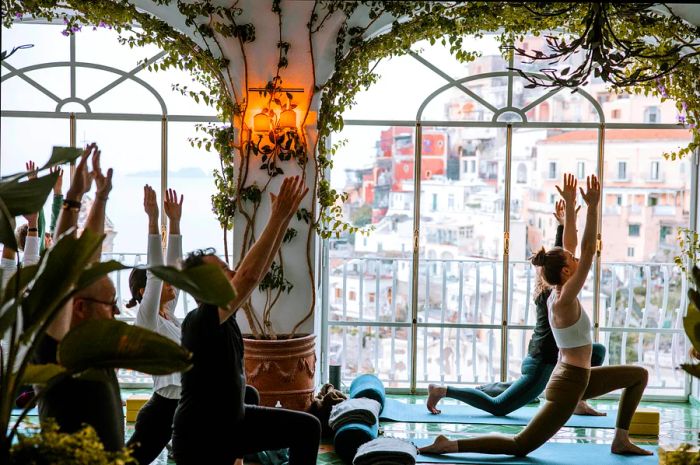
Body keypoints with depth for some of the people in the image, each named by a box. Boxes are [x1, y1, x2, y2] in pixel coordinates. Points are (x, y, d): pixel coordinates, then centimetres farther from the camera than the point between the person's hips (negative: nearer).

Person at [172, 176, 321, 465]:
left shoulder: (223, 312, -1)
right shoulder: (198, 322, -25)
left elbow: (260, 269, -1)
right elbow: (249, 276, -36)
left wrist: (285, 217, -9)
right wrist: (277, 217, -34)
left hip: (234, 422, 9)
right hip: (200, 440, -9)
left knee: (307, 427, 3)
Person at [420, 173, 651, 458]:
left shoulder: (556, 293, 2)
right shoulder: (564, 300, -21)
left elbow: (569, 248, 8)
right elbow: (588, 253, -26)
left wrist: (570, 206, 6)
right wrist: (592, 208, -27)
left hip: (578, 377, 10)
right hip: (568, 385, -10)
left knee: (639, 375, 18)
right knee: (520, 445, -7)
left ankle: (621, 441, 18)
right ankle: (451, 445, -7)